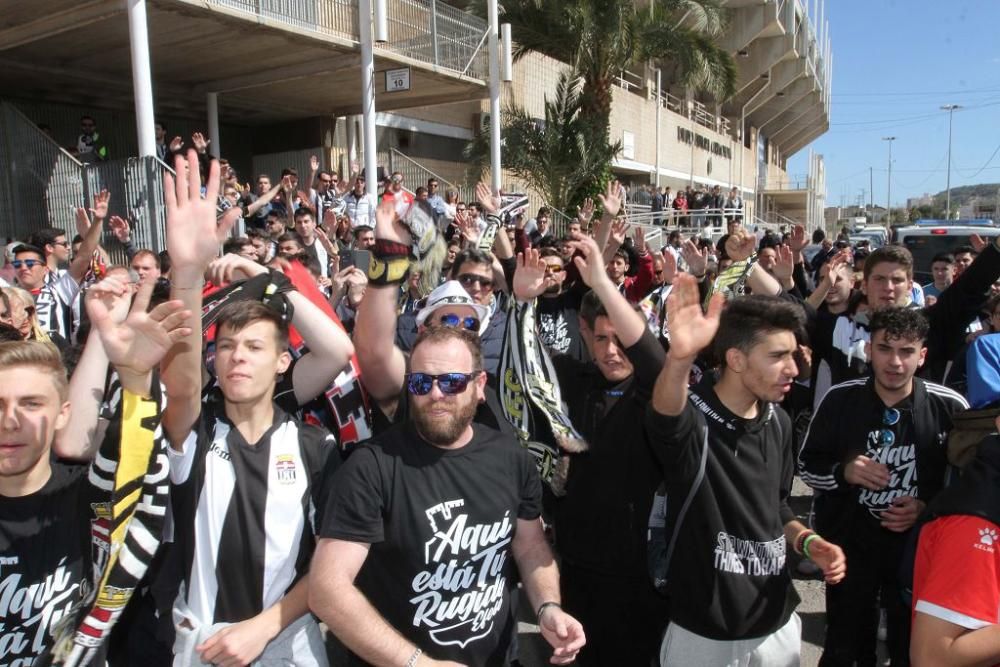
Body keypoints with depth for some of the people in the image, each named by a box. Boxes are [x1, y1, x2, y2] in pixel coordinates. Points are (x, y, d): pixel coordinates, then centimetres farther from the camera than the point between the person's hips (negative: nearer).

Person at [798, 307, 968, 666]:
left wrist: (930, 508, -16)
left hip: (919, 548, 0)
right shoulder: (839, 399, -12)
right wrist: (844, 472, -22)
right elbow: (807, 466, -3)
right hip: (848, 545, 0)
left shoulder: (950, 407, -11)